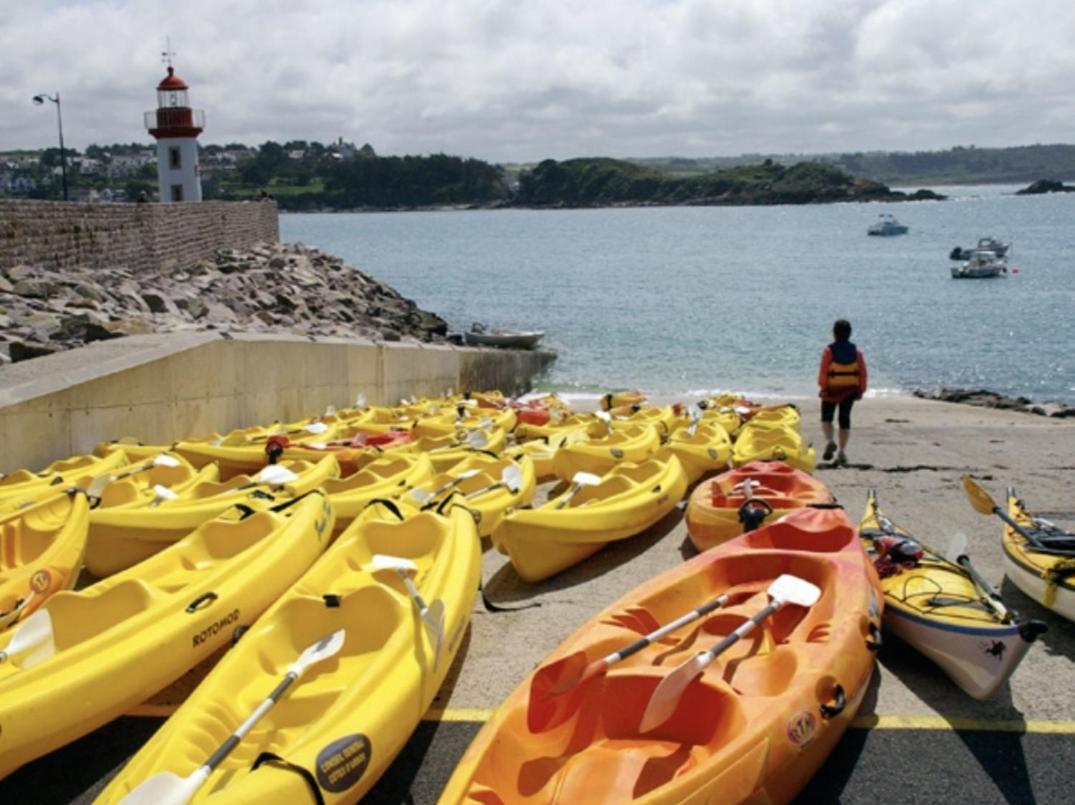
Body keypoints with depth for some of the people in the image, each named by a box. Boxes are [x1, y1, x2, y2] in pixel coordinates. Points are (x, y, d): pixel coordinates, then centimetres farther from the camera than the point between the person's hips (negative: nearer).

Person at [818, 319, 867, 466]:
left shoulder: (829, 350, -10)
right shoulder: (856, 351, 0)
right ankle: (841, 451, 7)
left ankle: (829, 440, -14)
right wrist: (861, 390, 8)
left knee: (826, 417, 11)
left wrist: (822, 387, -5)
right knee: (845, 419, 9)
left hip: (832, 389, -3)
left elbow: (823, 372, -13)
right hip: (850, 390, 3)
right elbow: (862, 373, 1)